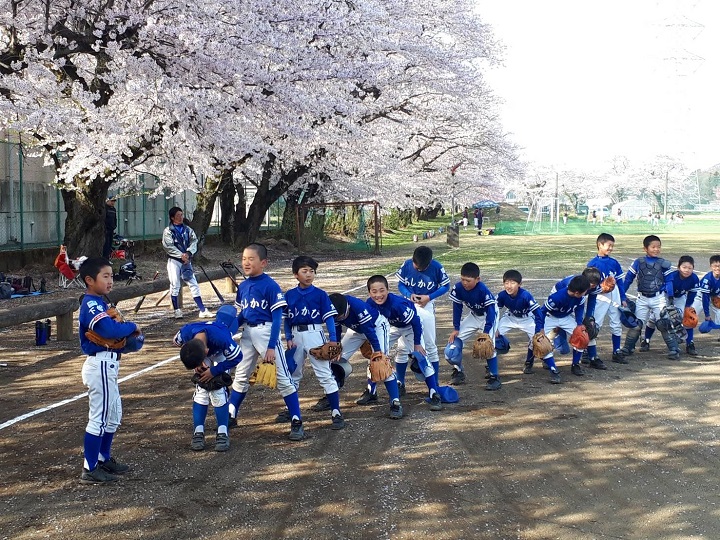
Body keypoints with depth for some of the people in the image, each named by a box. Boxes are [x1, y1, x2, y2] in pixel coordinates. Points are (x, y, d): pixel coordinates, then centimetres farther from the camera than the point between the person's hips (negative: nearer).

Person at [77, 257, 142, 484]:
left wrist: (129, 330, -5)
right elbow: (110, 330, -31)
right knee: (99, 418, -4)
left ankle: (104, 459, 32)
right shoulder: (91, 305, -18)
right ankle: (90, 470, 3)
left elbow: (111, 327, 13)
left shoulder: (97, 303, 14)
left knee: (114, 415, 20)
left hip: (106, 366, 11)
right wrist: (132, 326, -15)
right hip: (101, 366, -11)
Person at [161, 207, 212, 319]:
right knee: (175, 285, -3)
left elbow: (194, 241, 1)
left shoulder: (187, 230, 11)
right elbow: (168, 246, -11)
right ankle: (177, 310, 6)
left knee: (194, 284, 1)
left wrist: (188, 253, -16)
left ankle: (202, 310, 0)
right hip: (174, 260, -4)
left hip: (187, 260, 4)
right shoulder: (168, 231, -2)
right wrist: (181, 255, -18)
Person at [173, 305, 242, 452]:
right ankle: (198, 432, -1)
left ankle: (222, 433, -9)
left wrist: (214, 371, -26)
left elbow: (237, 357, -28)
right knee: (201, 390, -8)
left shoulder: (221, 338, -46)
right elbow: (177, 342, -9)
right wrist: (197, 364, -17)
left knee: (217, 390, -15)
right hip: (201, 352, 3)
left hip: (221, 354, -3)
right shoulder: (185, 333, -36)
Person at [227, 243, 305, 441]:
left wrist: (271, 346, -17)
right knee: (241, 376, 16)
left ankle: (297, 422, 2)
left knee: (283, 377, -3)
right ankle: (230, 417, 30)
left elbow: (277, 318, -13)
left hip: (267, 332, -7)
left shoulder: (270, 286, -12)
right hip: (248, 333, 7)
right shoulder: (243, 287, 7)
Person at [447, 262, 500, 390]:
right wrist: (455, 329, -9)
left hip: (489, 315, -6)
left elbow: (491, 311, -31)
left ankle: (494, 378, -12)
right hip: (474, 315, 6)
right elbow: (457, 308, -9)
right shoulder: (458, 288, -22)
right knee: (454, 340, -1)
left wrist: (486, 333, -35)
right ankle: (458, 372, 13)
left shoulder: (483, 290, -35)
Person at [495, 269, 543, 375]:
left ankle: (529, 364, 7)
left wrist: (539, 332, -39)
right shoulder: (502, 295, -27)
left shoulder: (526, 295, -36)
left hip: (527, 318, -2)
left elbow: (537, 313, -33)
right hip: (510, 317, 2)